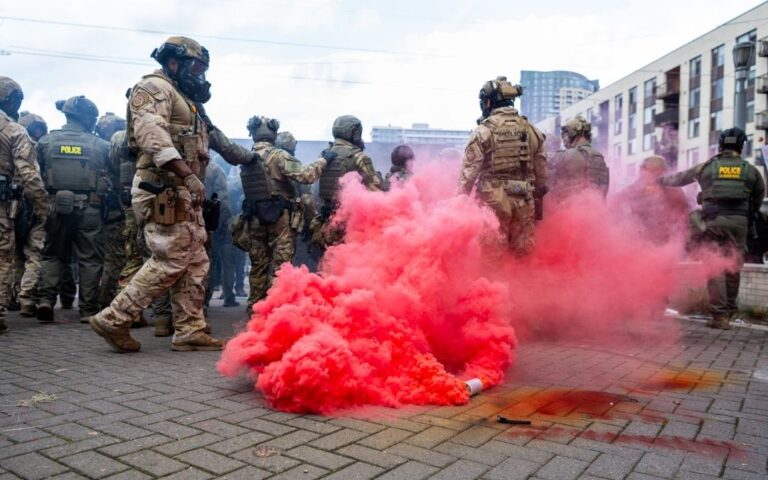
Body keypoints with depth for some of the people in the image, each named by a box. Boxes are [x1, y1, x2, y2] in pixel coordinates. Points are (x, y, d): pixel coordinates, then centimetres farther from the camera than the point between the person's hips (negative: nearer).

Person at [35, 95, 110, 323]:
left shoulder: (46, 141, 5)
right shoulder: (100, 145, 0)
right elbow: (111, 179, 0)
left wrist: (41, 204, 16)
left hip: (55, 206, 2)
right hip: (89, 209, -2)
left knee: (53, 255, 15)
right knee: (90, 259, 5)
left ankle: (46, 300, 1)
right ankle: (89, 309, 7)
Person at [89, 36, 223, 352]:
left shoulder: (181, 99, 27)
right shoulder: (155, 87, -3)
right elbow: (151, 133, -21)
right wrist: (188, 175, -28)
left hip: (184, 193, 10)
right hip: (166, 190, -10)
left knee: (195, 263, 7)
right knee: (171, 262, -11)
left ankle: (190, 332, 10)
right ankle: (113, 321, -1)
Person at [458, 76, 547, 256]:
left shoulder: (484, 131, -7)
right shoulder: (531, 130, 7)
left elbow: (469, 171, -9)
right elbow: (541, 170, 11)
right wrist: (539, 195, 21)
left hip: (493, 201, -4)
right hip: (523, 202, 4)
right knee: (522, 251, 11)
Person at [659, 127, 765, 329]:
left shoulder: (706, 167, 8)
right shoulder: (750, 170, 10)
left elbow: (679, 178, 19)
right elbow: (759, 197, 16)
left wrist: (659, 180, 37)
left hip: (713, 221, -1)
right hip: (738, 221, 2)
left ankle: (720, 315, -8)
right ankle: (729, 312, 20)